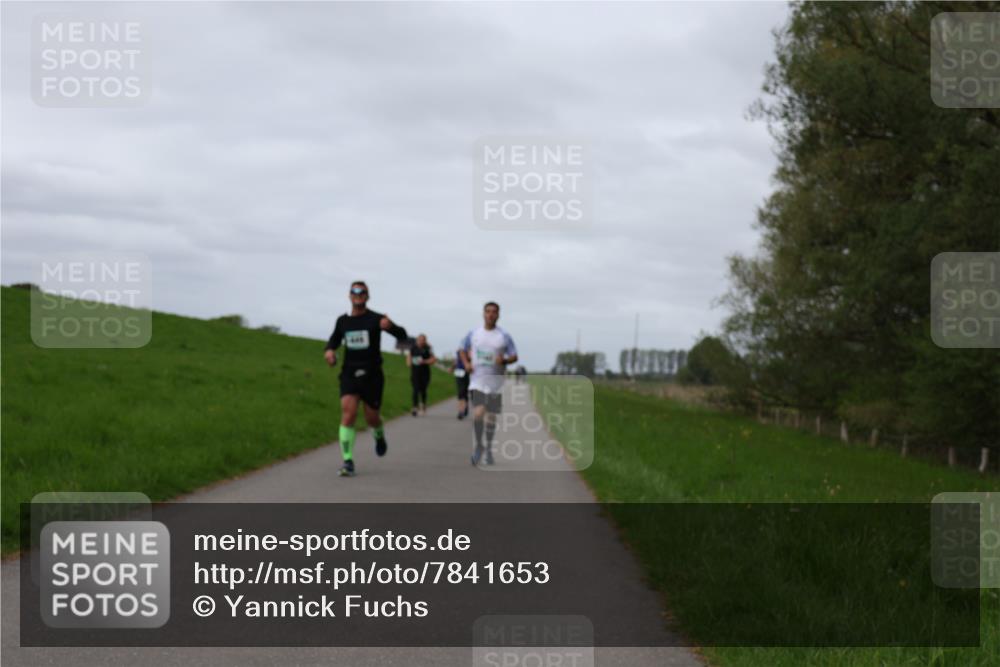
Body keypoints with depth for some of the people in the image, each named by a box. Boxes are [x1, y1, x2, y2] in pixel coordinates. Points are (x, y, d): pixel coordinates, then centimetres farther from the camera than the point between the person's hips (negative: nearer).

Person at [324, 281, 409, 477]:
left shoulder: (375, 319, -5)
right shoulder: (343, 321, 7)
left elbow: (402, 335, -11)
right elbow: (335, 339, 25)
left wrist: (390, 325, -33)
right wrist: (330, 350, 1)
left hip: (372, 375, -2)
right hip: (349, 374, 2)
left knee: (372, 418, 5)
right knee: (348, 413, -17)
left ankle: (379, 436, 43)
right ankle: (347, 461, -16)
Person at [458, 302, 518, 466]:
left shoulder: (504, 337, 0)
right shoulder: (473, 334, 3)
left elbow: (514, 356, 4)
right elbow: (462, 348, 17)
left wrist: (504, 360, -18)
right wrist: (466, 363, 0)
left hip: (495, 383, 1)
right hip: (477, 382, -1)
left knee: (491, 417, 7)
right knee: (478, 414, -17)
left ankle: (489, 449, 26)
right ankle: (479, 445, 3)